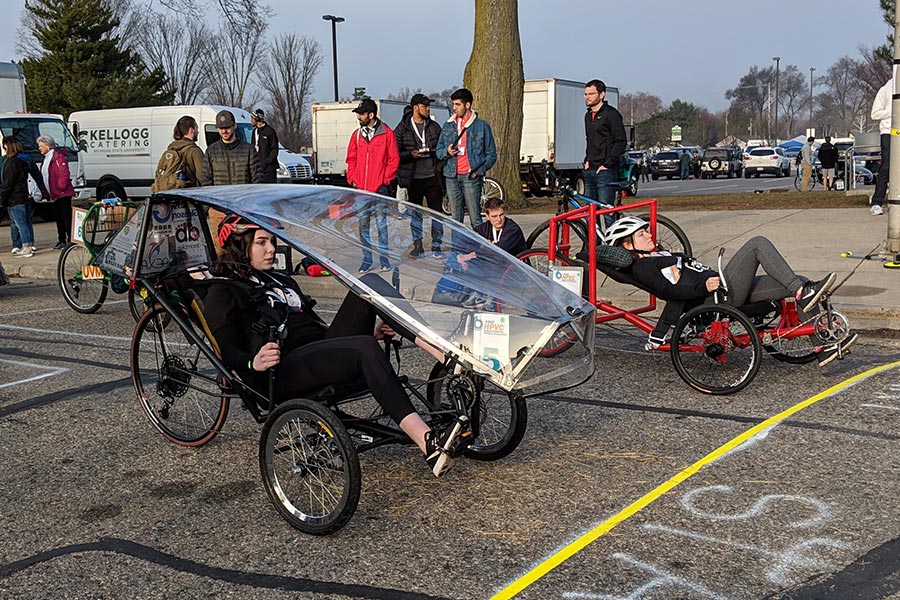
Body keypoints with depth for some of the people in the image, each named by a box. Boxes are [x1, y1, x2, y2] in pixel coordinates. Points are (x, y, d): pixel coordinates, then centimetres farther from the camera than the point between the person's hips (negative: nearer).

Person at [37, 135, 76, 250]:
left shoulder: (58, 157, -12)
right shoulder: (46, 159, 18)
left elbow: (64, 175, -18)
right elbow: (44, 177, 23)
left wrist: (60, 188, -18)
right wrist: (46, 193, 15)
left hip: (63, 194, -10)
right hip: (54, 195, 10)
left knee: (66, 217, -7)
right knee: (59, 218, 13)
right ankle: (61, 241, 18)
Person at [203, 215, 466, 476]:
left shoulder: (282, 281, 32)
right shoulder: (222, 293, 8)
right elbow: (227, 351, -5)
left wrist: (368, 332, 17)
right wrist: (254, 363, -28)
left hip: (323, 352, 8)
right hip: (283, 372, -7)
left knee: (371, 282, -11)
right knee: (366, 349, -34)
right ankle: (427, 443, -47)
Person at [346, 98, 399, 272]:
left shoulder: (387, 134, -1)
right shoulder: (357, 135, 11)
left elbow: (394, 159, 0)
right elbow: (351, 159, 16)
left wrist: (385, 179, -5)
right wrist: (352, 179, 5)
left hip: (379, 188, -4)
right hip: (360, 188, 4)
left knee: (381, 224, 0)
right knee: (363, 225, 6)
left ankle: (384, 259, 9)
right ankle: (367, 260, 13)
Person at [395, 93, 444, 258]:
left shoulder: (434, 127, 9)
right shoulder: (402, 129, 0)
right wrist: (411, 154, -17)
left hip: (433, 177, 2)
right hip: (414, 178, -2)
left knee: (436, 212, 3)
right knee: (415, 213, 6)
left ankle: (436, 246, 12)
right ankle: (417, 246, 15)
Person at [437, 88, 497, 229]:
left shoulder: (481, 125, 2)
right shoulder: (448, 125, 14)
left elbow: (491, 154, 4)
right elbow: (438, 151, 17)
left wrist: (479, 170, -9)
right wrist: (447, 151, -6)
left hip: (471, 177, -4)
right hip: (452, 177, 4)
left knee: (475, 219, -8)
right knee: (456, 218, 7)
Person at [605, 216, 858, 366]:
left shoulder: (659, 257, 29)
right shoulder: (641, 267, -2)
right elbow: (672, 290, -16)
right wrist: (704, 286, -26)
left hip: (728, 291, 9)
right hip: (718, 295, -9)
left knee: (797, 284, -1)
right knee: (758, 243, -16)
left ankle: (825, 348, -2)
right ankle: (803, 291, -23)